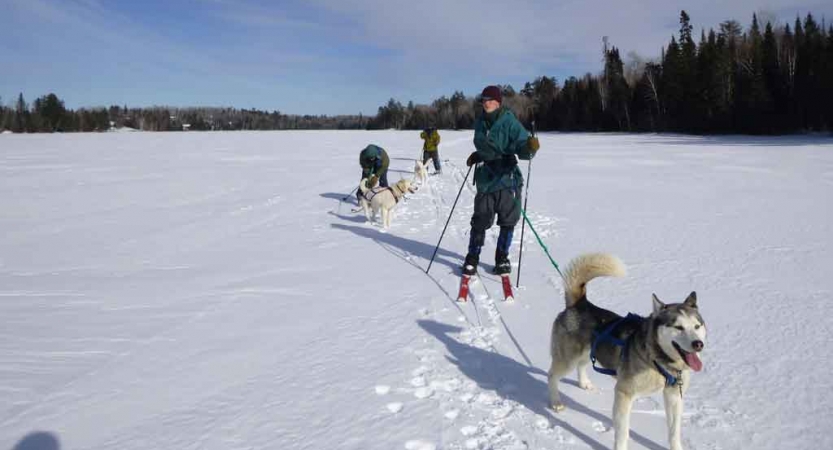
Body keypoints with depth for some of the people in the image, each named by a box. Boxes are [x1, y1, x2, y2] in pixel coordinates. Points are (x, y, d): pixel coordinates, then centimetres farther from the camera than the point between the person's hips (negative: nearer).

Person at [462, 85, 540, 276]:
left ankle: (502, 258, 22)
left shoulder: (510, 123, -8)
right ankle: (472, 259, 16)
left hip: (507, 179, -3)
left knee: (507, 222, 5)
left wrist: (530, 148, -40)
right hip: (485, 180, 3)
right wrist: (476, 156, 19)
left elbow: (522, 148, -21)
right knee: (480, 221, 3)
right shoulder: (480, 123, 7)